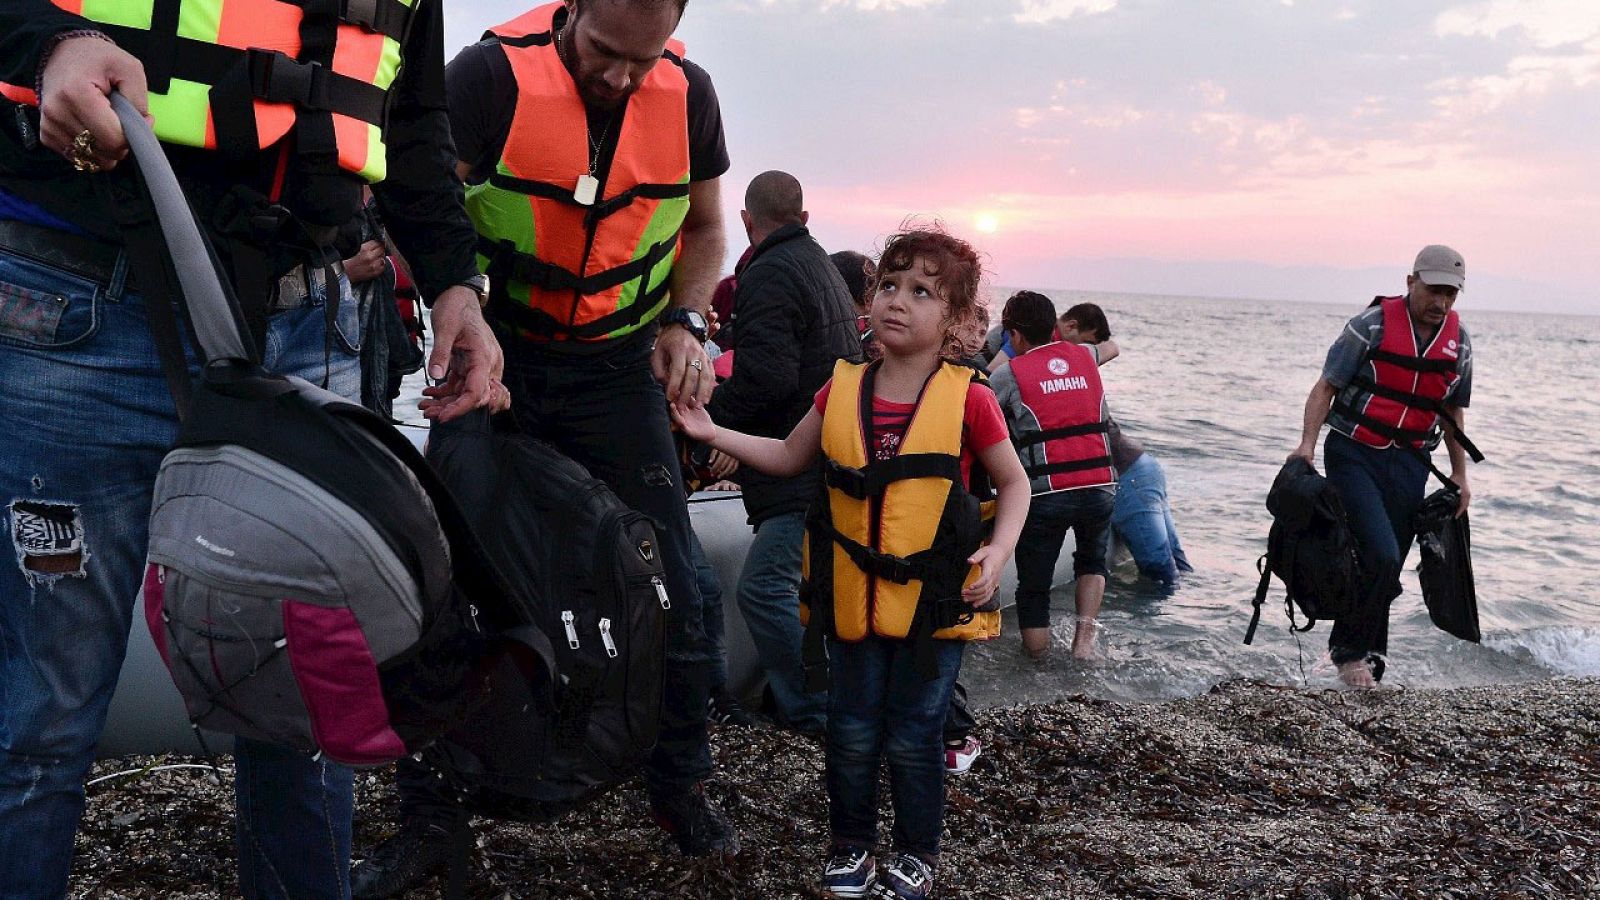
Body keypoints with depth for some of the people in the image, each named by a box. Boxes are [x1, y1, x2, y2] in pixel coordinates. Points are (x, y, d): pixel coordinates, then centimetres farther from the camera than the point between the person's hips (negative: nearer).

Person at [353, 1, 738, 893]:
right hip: (497, 356, -1)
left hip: (618, 369, 2)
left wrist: (685, 322, -6)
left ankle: (681, 784, 22)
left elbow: (702, 226, 10)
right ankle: (430, 811, 16)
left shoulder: (688, 93, -5)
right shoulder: (493, 72, -16)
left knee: (670, 584, 0)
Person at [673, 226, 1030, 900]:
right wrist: (711, 433, 6)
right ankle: (850, 843, 34)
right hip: (853, 598, 3)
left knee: (913, 737, 8)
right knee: (851, 731, 12)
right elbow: (789, 457, 15)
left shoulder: (967, 398, -10)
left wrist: (999, 550, -12)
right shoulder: (842, 389, 0)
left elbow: (1013, 482, 3)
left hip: (935, 598, -3)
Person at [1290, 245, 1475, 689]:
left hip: (1409, 465, 5)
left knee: (1387, 570, 6)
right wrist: (1308, 442, -20)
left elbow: (1453, 411, 18)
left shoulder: (1459, 341, 8)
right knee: (1381, 556, -18)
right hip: (1354, 455, -5)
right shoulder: (1373, 324, -8)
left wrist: (1460, 474, 18)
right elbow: (1326, 386, -7)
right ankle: (1348, 649, 1)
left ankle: (1366, 659, 20)